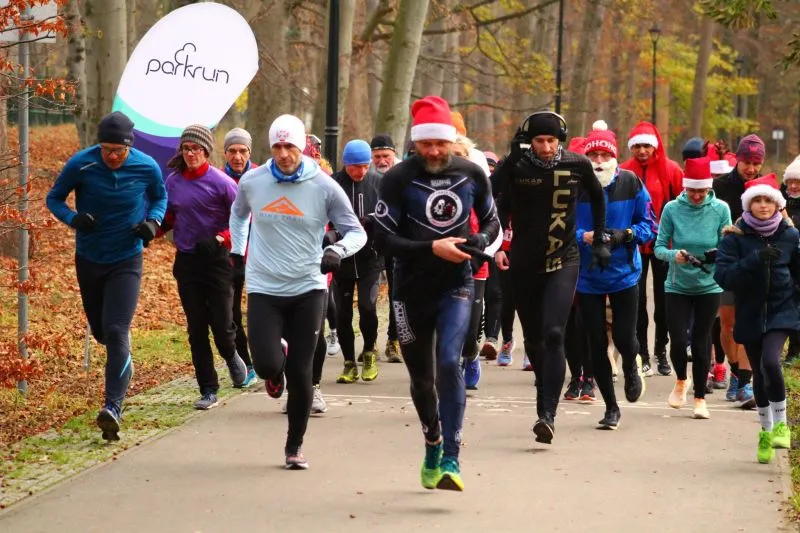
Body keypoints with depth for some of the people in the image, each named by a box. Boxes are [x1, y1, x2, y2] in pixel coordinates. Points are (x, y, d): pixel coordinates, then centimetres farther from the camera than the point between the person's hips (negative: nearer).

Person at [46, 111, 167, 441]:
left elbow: (160, 197, 9)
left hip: (127, 261, -2)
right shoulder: (80, 164, -14)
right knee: (100, 331, 16)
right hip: (89, 260, 2)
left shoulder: (147, 167, -11)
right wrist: (73, 218, -22)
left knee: (116, 332, -17)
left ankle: (113, 407, -22)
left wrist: (153, 221, -12)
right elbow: (54, 198, -1)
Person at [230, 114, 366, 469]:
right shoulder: (252, 182, 1)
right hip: (264, 289, 1)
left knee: (300, 373, 0)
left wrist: (337, 251, -21)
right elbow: (239, 212, 24)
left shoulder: (324, 187, -6)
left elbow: (357, 232, -1)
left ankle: (295, 445, 19)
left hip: (308, 290, -1)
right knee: (266, 364, -14)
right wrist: (237, 248, 17)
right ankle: (275, 371, 27)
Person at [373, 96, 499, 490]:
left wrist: (481, 241, -9)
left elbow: (491, 221, 14)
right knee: (421, 377, 13)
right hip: (412, 290, 0)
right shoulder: (398, 179, -9)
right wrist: (432, 248, -23)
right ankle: (433, 444, 40)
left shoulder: (471, 175, -1)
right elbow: (382, 239, -12)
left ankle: (450, 460, -20)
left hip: (455, 285, 0)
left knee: (449, 362, -21)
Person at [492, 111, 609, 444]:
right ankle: (544, 401, 29)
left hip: (563, 262, -1)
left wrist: (599, 241, 16)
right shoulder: (514, 166, -6)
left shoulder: (577, 166, -3)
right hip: (524, 264, 2)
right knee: (534, 339, 10)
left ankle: (548, 414, -22)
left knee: (553, 335, -17)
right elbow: (498, 204, -3)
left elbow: (597, 198, 15)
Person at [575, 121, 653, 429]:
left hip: (624, 274, 0)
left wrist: (624, 234, -21)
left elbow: (647, 225, -2)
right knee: (597, 345, 5)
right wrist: (583, 237, -25)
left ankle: (632, 369, 35)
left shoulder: (630, 183, -7)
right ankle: (611, 407, 22)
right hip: (587, 277, 1)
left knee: (624, 337, -4)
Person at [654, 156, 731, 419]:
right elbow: (659, 247, -5)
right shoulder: (672, 209, -7)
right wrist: (674, 255, -26)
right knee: (678, 340, -5)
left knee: (701, 342, 2)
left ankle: (700, 398, 18)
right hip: (678, 286, 0)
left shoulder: (721, 210, -7)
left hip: (709, 286, 0)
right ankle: (681, 381, 26)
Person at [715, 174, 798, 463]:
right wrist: (756, 259, -28)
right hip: (750, 314, 1)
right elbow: (723, 276, -17)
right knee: (759, 373, 10)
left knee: (770, 362, -23)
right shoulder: (735, 236, -6)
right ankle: (766, 430, 30)